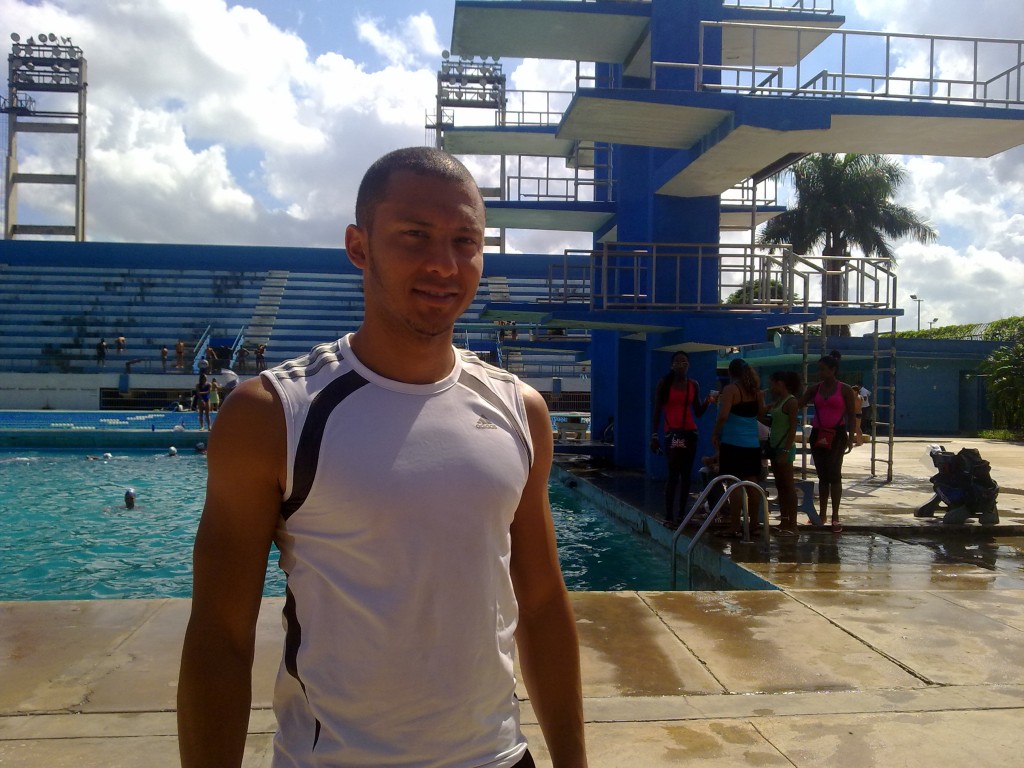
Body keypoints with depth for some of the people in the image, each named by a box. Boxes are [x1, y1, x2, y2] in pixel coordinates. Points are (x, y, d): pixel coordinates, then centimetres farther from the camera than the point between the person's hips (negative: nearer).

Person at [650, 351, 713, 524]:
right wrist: (654, 435, -7)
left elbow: (698, 412, 12)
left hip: (690, 432, 5)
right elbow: (657, 411, -1)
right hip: (672, 432, -5)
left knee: (687, 474, 4)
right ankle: (669, 515, -8)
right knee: (674, 474, -11)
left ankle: (682, 513, 8)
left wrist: (707, 401, -8)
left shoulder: (694, 385, 10)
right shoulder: (664, 383, -1)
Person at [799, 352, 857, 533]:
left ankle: (835, 516, -4)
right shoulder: (815, 388, 8)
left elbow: (851, 416, -2)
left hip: (837, 436, -4)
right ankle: (822, 514, 16)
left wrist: (850, 438, -10)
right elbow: (797, 404, 2)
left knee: (834, 474, -9)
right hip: (818, 435, 4)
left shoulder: (844, 390, -2)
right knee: (822, 475, 9)